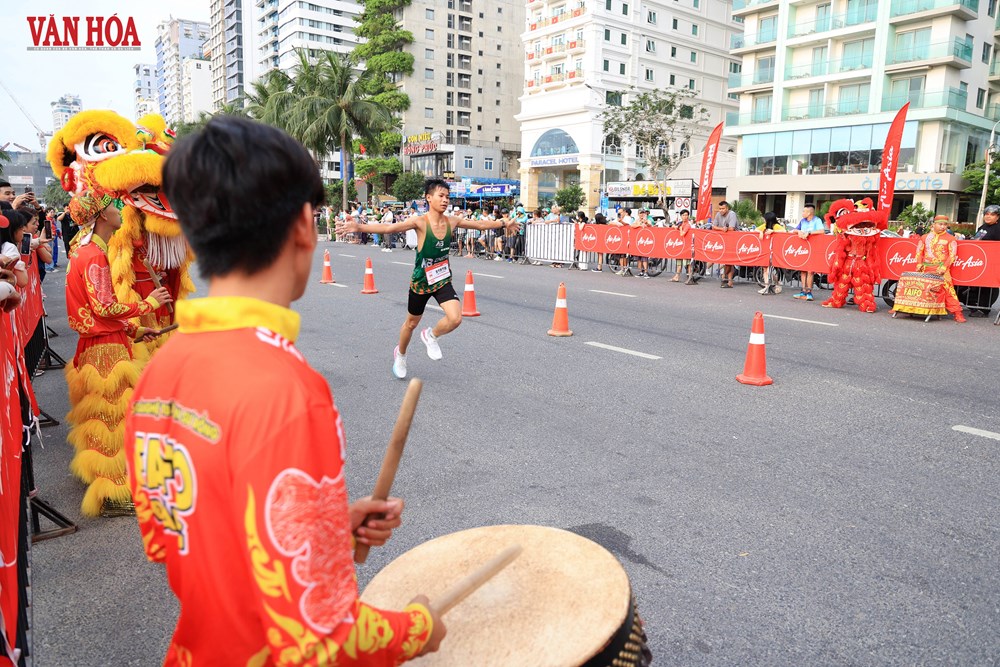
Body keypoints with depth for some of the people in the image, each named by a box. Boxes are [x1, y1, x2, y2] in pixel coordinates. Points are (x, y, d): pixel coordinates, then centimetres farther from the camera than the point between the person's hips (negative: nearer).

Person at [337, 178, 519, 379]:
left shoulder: (451, 221, -5)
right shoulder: (420, 222, -19)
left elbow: (480, 224, 9)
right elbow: (389, 228, -28)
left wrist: (502, 223, 12)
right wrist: (359, 227, -39)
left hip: (443, 280, 3)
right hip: (421, 281, -3)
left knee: (455, 318, -19)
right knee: (411, 323, 16)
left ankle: (430, 336, 14)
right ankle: (400, 355, 46)